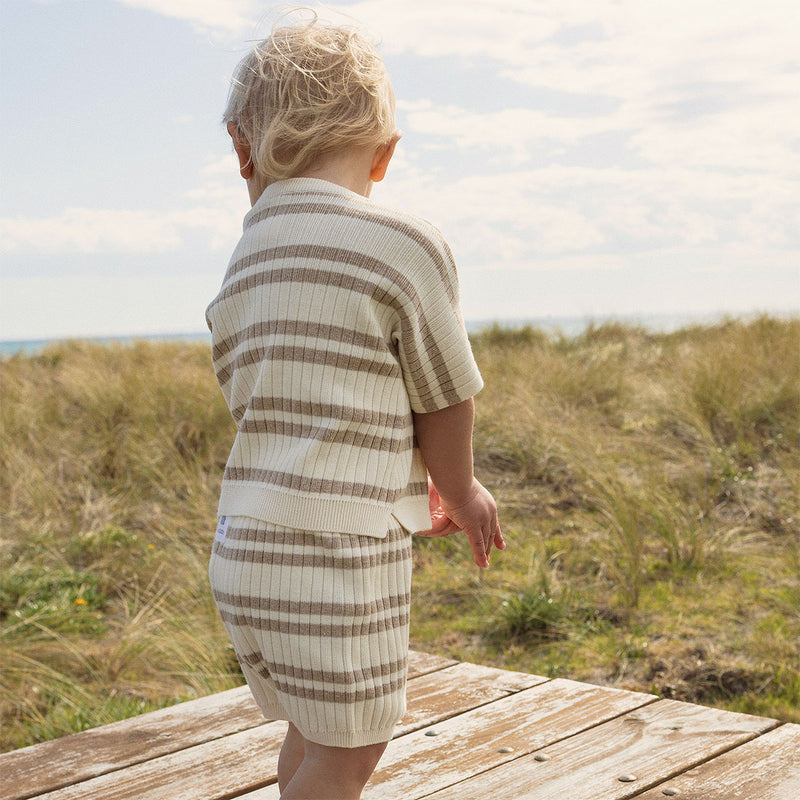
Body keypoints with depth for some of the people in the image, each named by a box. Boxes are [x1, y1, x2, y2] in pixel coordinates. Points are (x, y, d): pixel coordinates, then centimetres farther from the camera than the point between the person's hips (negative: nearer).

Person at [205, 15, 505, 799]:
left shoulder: (238, 273, 10)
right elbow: (442, 405, -4)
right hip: (338, 557, -7)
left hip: (244, 554, 7)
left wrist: (414, 494, 21)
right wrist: (460, 493, 17)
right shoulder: (405, 246, -10)